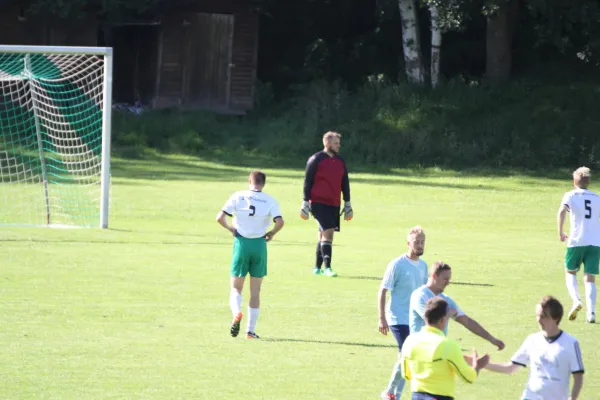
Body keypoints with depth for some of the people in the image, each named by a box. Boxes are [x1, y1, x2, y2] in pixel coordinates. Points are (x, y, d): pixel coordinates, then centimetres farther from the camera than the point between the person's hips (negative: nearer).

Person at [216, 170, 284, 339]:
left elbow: (220, 218, -8)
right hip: (259, 244, 0)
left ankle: (236, 312, -24)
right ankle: (251, 330, 9)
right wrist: (271, 233, 4)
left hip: (241, 243, 0)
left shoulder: (237, 197, -1)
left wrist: (231, 229, 9)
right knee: (255, 291, 10)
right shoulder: (270, 201, -2)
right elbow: (280, 222, -15)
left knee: (236, 288, 8)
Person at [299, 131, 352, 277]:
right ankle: (327, 267, -17)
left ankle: (317, 268, 16)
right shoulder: (316, 160, -5)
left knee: (324, 235, 9)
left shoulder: (340, 161, 13)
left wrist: (347, 203, 18)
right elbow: (307, 181, -3)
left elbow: (345, 183, 19)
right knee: (328, 232, -16)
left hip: (334, 204, 6)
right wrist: (305, 203, -6)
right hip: (319, 203, -6)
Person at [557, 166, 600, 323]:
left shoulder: (570, 196, 4)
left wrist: (560, 232, -8)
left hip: (576, 241, -2)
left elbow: (562, 211, -14)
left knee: (570, 272, 17)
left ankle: (576, 300, -8)